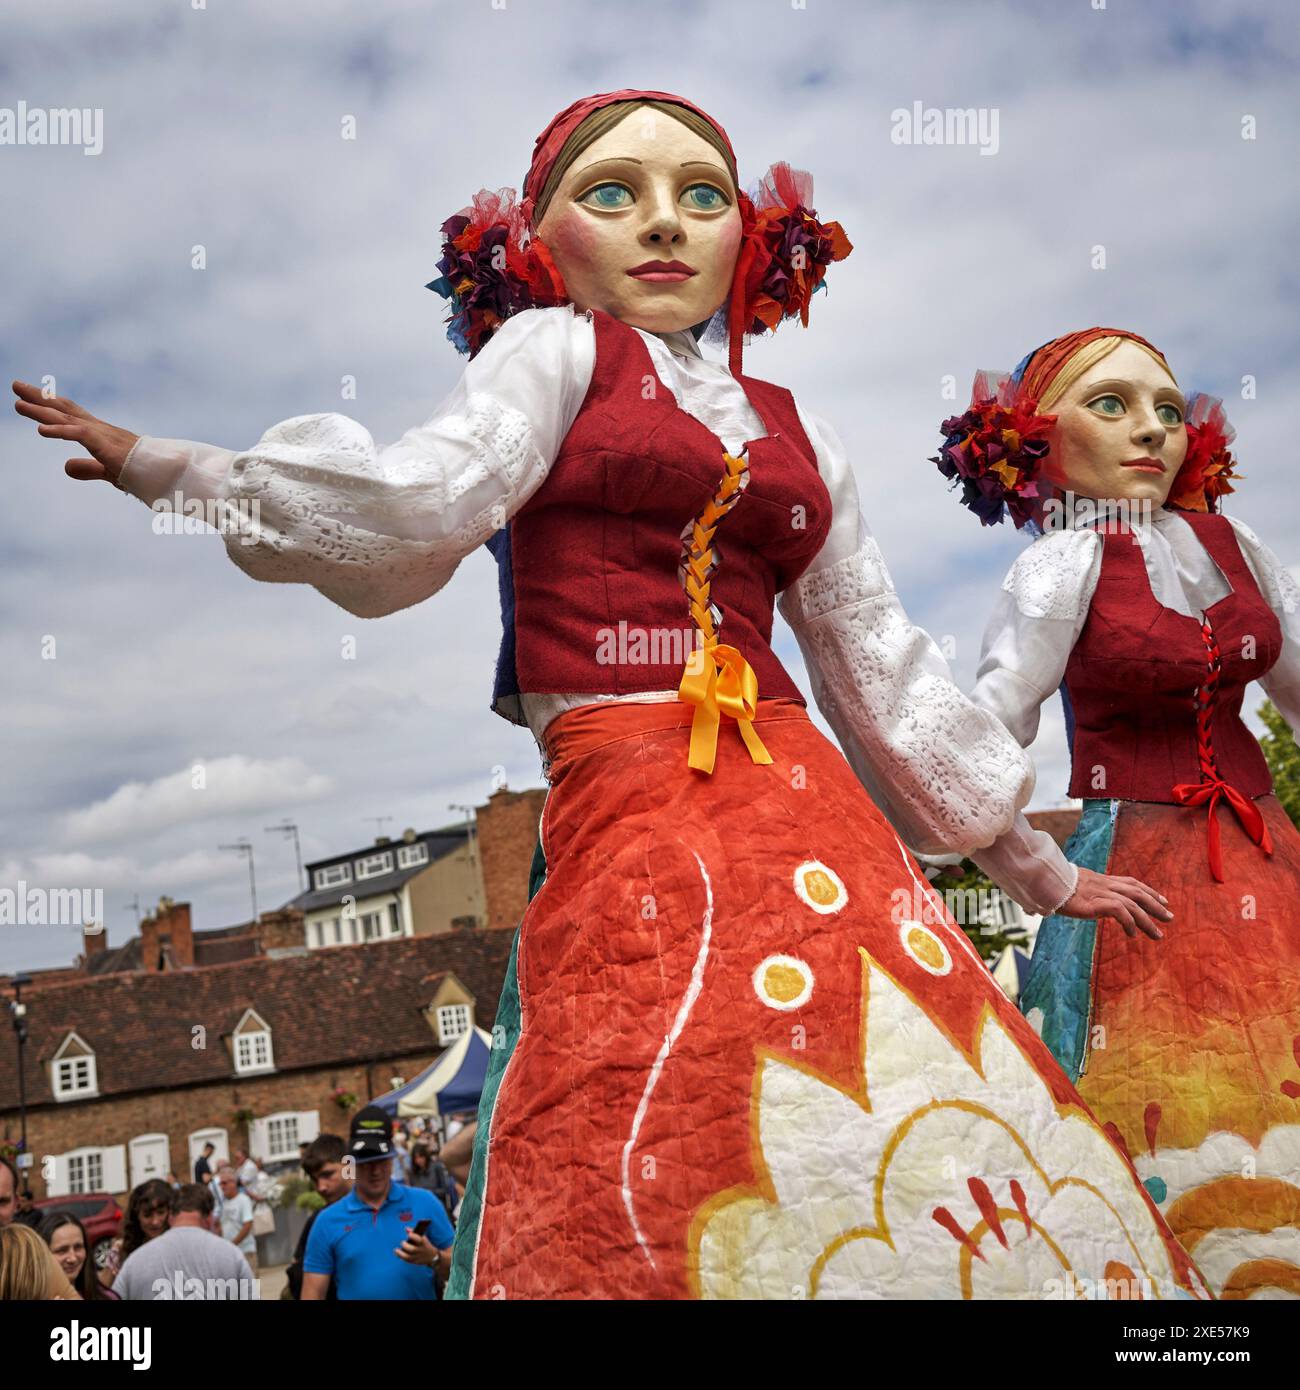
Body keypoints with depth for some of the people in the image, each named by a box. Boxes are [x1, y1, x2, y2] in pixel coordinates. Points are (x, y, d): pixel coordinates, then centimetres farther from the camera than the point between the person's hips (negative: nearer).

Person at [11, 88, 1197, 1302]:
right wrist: (161, 467, -6)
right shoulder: (556, 351, 9)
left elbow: (889, 674, 23)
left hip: (809, 812, 5)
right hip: (625, 821, -4)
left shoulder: (795, 440, 20)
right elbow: (418, 505, -5)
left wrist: (1038, 865, 25)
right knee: (646, 1205, -12)